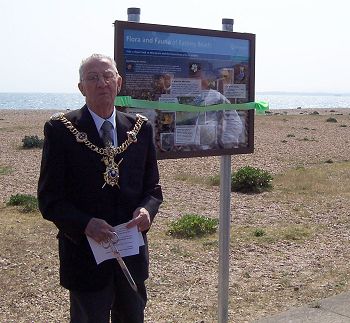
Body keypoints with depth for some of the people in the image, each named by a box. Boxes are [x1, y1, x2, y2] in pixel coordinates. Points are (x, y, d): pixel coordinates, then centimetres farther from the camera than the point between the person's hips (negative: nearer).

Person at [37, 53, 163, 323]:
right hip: (86, 255, -3)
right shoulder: (60, 129, -8)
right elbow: (49, 199, -8)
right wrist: (85, 224, -25)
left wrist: (147, 209, -13)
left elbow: (153, 187, 9)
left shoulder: (140, 128, 3)